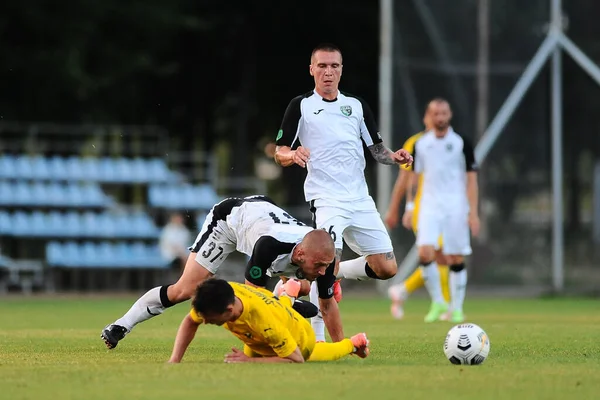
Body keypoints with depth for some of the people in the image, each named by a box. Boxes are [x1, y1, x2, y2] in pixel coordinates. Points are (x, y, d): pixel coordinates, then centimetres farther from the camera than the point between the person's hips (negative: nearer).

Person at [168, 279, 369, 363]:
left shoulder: (266, 321, -52)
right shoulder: (217, 297, -39)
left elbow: (296, 360, -42)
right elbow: (189, 323, -20)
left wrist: (250, 360, -48)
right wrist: (174, 360, -33)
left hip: (299, 340, -5)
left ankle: (354, 344, 54)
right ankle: (288, 296, 51)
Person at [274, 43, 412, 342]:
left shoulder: (356, 105, 14)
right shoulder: (300, 106, 2)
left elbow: (377, 149, 17)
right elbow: (279, 154, 0)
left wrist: (394, 157, -4)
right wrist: (292, 155, -23)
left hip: (360, 200, 5)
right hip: (327, 201, -5)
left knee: (386, 268, -1)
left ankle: (335, 273, 24)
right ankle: (317, 335, -12)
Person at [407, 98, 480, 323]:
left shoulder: (461, 144, 1)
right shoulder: (420, 145, 8)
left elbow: (471, 179, 0)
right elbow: (414, 176, 14)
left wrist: (473, 212, -6)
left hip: (456, 207, -1)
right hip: (429, 206, 1)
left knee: (456, 260, -1)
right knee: (425, 253, -15)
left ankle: (457, 308, 11)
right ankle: (438, 303, 0)